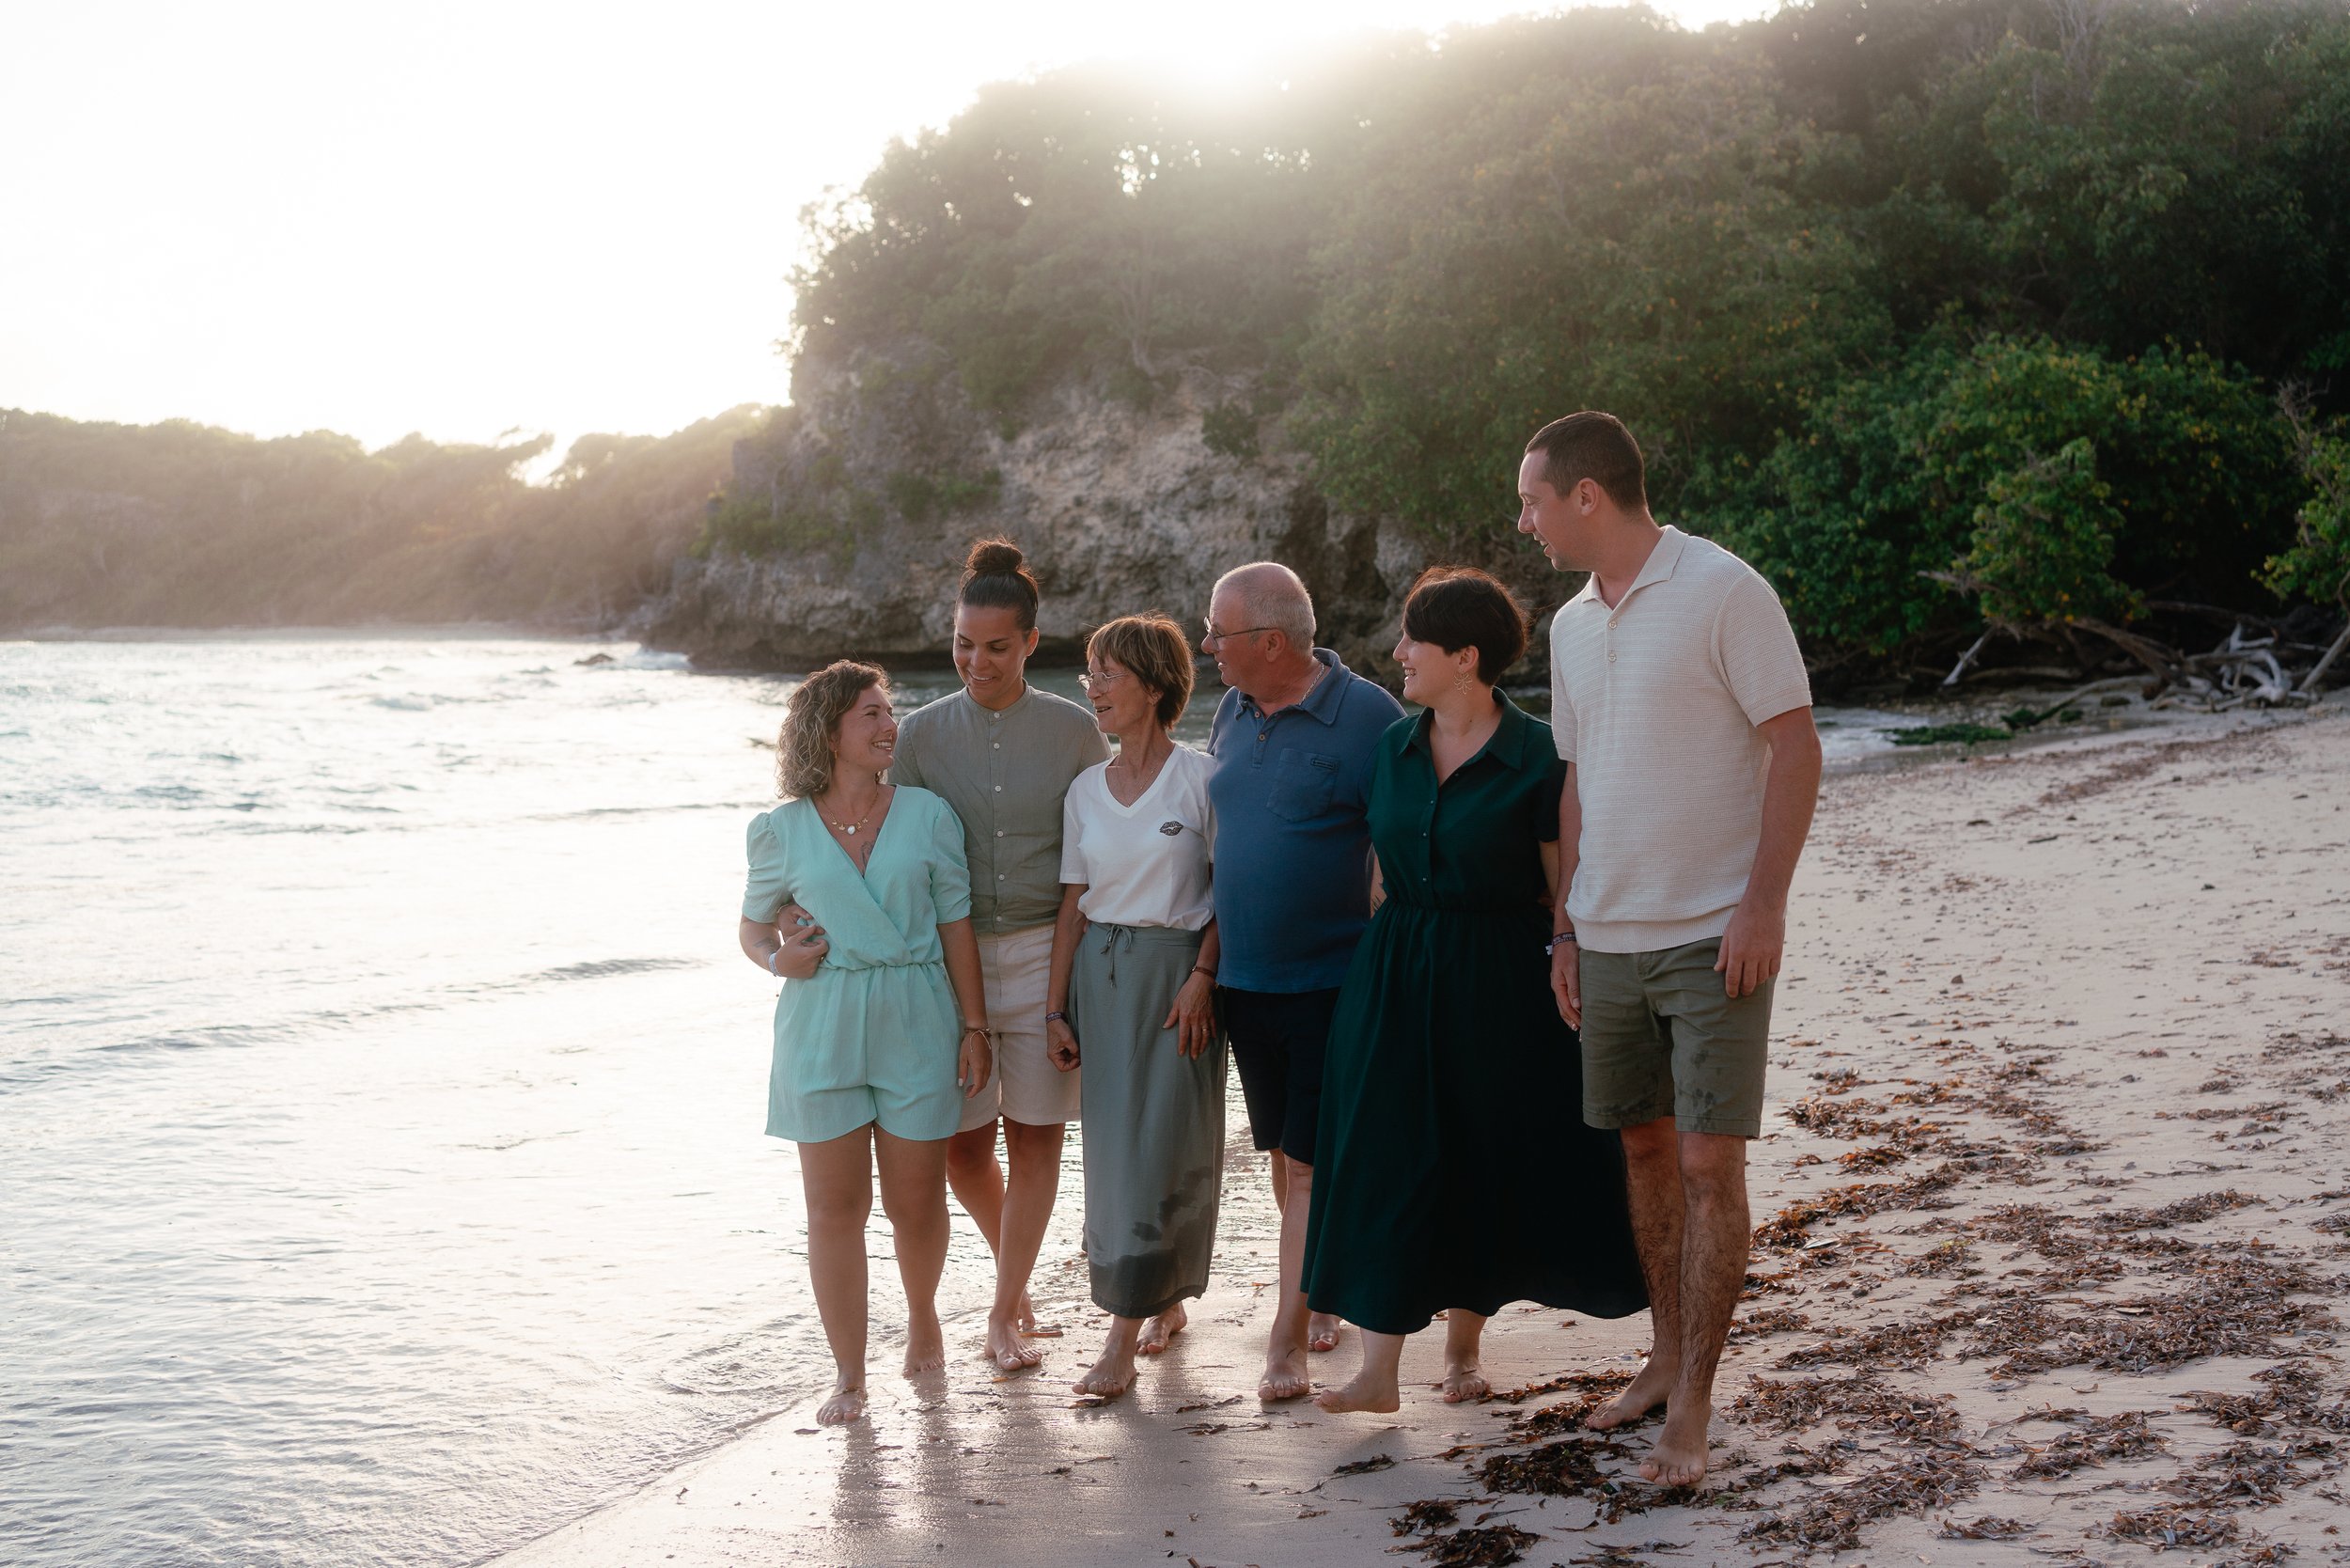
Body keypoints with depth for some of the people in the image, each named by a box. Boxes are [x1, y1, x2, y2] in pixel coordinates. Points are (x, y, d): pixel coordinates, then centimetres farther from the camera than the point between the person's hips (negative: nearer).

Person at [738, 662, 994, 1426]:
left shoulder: (928, 816, 3)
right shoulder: (781, 832, 2)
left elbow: (956, 929, 5)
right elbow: (753, 928, 13)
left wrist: (974, 1027, 1)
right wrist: (779, 958, -10)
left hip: (916, 1025, 0)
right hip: (822, 1029, 0)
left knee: (916, 1200, 5)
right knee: (835, 1205, 2)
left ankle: (922, 1314, 36)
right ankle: (848, 1373, 14)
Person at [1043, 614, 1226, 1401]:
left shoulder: (1199, 778, -5)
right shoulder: (1086, 790, 9)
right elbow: (1073, 903, 9)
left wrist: (1202, 975, -14)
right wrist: (1057, 1009, 7)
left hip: (1177, 968, -5)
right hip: (1101, 972, 5)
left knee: (1166, 1147, -5)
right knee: (1114, 1145, 6)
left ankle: (1125, 1335, -1)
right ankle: (1164, 1302, 23)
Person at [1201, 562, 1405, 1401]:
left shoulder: (1366, 715, -12)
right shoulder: (1233, 712, 9)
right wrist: (1208, 958, 16)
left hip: (1332, 980, -6)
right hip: (1245, 978, 7)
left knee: (1311, 1161, -4)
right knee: (1282, 1153, 15)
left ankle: (1286, 1340, 0)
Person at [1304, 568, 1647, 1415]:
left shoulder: (1536, 757, -9)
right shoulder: (1393, 748, 6)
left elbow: (1565, 889, -6)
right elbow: (1382, 870, 12)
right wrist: (1377, 971, 11)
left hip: (1497, 979, -4)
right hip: (1394, 976, 4)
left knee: (1487, 1160, 7)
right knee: (1387, 1160, 0)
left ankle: (1462, 1348, 25)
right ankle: (1378, 1370, 2)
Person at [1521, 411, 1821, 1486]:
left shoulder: (1722, 590, -9)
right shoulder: (1571, 626, 12)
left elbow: (1795, 750, -11)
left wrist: (1763, 903, -17)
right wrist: (1567, 928, 15)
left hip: (1713, 935, -7)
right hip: (1607, 940, 7)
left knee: (1708, 1161, -7)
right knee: (1644, 1150, 13)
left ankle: (1691, 1409, -1)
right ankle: (1667, 1361, 28)